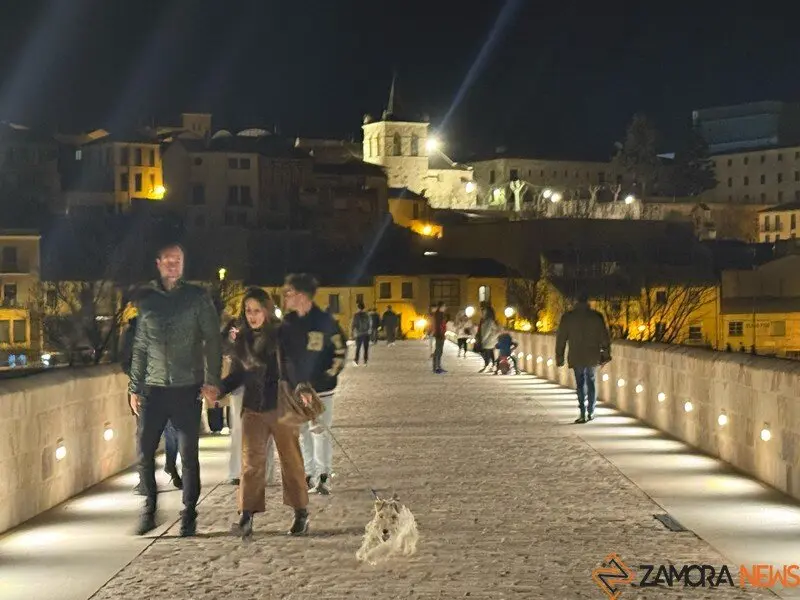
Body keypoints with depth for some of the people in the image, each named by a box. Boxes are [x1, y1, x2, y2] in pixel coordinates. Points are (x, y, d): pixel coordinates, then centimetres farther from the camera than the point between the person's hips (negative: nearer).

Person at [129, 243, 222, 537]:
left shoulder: (197, 297, 0)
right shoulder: (147, 300, 8)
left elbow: (212, 341, -2)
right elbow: (140, 347, 12)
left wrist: (212, 381, -11)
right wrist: (135, 388, 8)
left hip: (188, 389, -2)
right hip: (154, 388, 2)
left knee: (188, 455, 2)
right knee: (144, 452, -1)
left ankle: (189, 515, 12)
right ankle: (149, 508, 15)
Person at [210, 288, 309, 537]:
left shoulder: (282, 336, -5)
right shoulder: (241, 340, 7)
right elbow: (237, 375, 13)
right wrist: (219, 389, -4)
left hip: (280, 406, -3)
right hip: (253, 409, 3)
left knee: (290, 459, 5)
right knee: (251, 461, -3)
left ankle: (301, 512, 15)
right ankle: (247, 514, -3)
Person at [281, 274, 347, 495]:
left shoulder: (325, 322, -11)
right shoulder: (287, 323, 2)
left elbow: (340, 351, -6)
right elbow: (279, 352, 11)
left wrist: (329, 375, -10)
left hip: (320, 389, -4)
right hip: (294, 389, 5)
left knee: (321, 431, 0)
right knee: (300, 432, 9)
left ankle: (323, 476, 9)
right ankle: (308, 474, 19)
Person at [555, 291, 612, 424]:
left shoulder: (568, 317, -3)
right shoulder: (597, 316, -2)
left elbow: (561, 338, 1)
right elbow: (605, 336, 0)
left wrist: (559, 356, 8)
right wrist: (606, 353, 9)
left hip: (577, 357, -1)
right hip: (593, 356, 1)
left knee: (581, 384, 2)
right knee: (591, 382, 16)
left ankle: (583, 414, -9)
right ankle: (591, 412, 18)